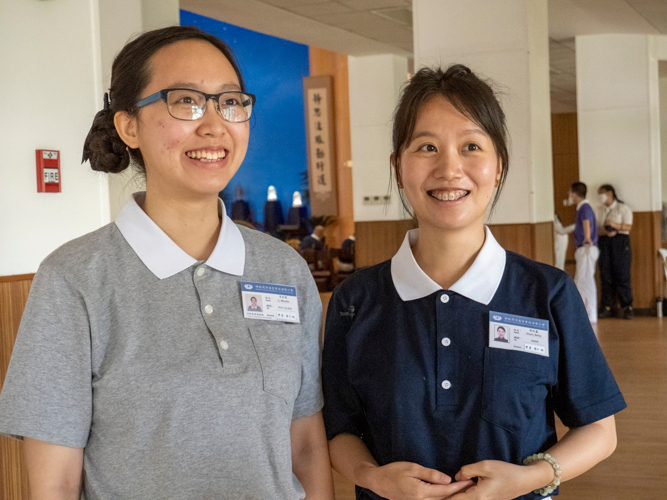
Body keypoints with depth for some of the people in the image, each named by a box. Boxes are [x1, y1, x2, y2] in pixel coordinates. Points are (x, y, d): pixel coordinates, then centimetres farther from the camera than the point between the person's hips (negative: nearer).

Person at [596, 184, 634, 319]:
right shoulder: (600, 210, 16)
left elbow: (628, 226, -5)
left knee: (622, 275, -8)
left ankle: (627, 307, -5)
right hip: (604, 243, 4)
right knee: (605, 276, 0)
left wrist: (615, 225, -21)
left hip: (620, 242, -4)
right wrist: (605, 232, -11)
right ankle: (606, 307, 1)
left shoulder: (623, 208, 3)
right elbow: (597, 229, 10)